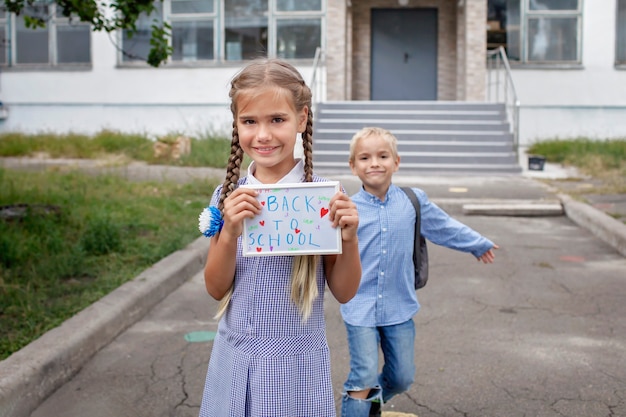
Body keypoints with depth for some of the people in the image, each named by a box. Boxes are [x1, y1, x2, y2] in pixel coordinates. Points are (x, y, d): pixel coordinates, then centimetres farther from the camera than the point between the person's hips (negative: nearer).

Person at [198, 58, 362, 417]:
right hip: (236, 358, 3)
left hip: (296, 360, -2)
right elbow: (217, 288, -2)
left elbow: (344, 292, -4)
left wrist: (349, 238, -20)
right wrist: (230, 232, -18)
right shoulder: (229, 196, -3)